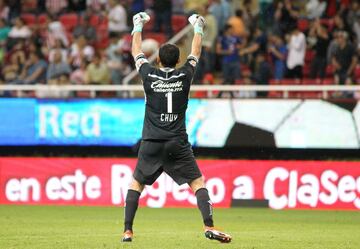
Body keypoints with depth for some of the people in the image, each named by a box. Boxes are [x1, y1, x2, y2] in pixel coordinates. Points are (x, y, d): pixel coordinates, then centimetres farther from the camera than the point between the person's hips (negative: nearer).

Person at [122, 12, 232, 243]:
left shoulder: (149, 75, 0)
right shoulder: (184, 76, 0)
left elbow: (137, 52, 16)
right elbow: (196, 53, 17)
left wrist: (138, 26, 30)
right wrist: (198, 28, 32)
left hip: (151, 144, 1)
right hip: (178, 144, -1)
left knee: (136, 183, 13)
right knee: (198, 182, 4)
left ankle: (127, 231, 5)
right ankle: (209, 226, -12)